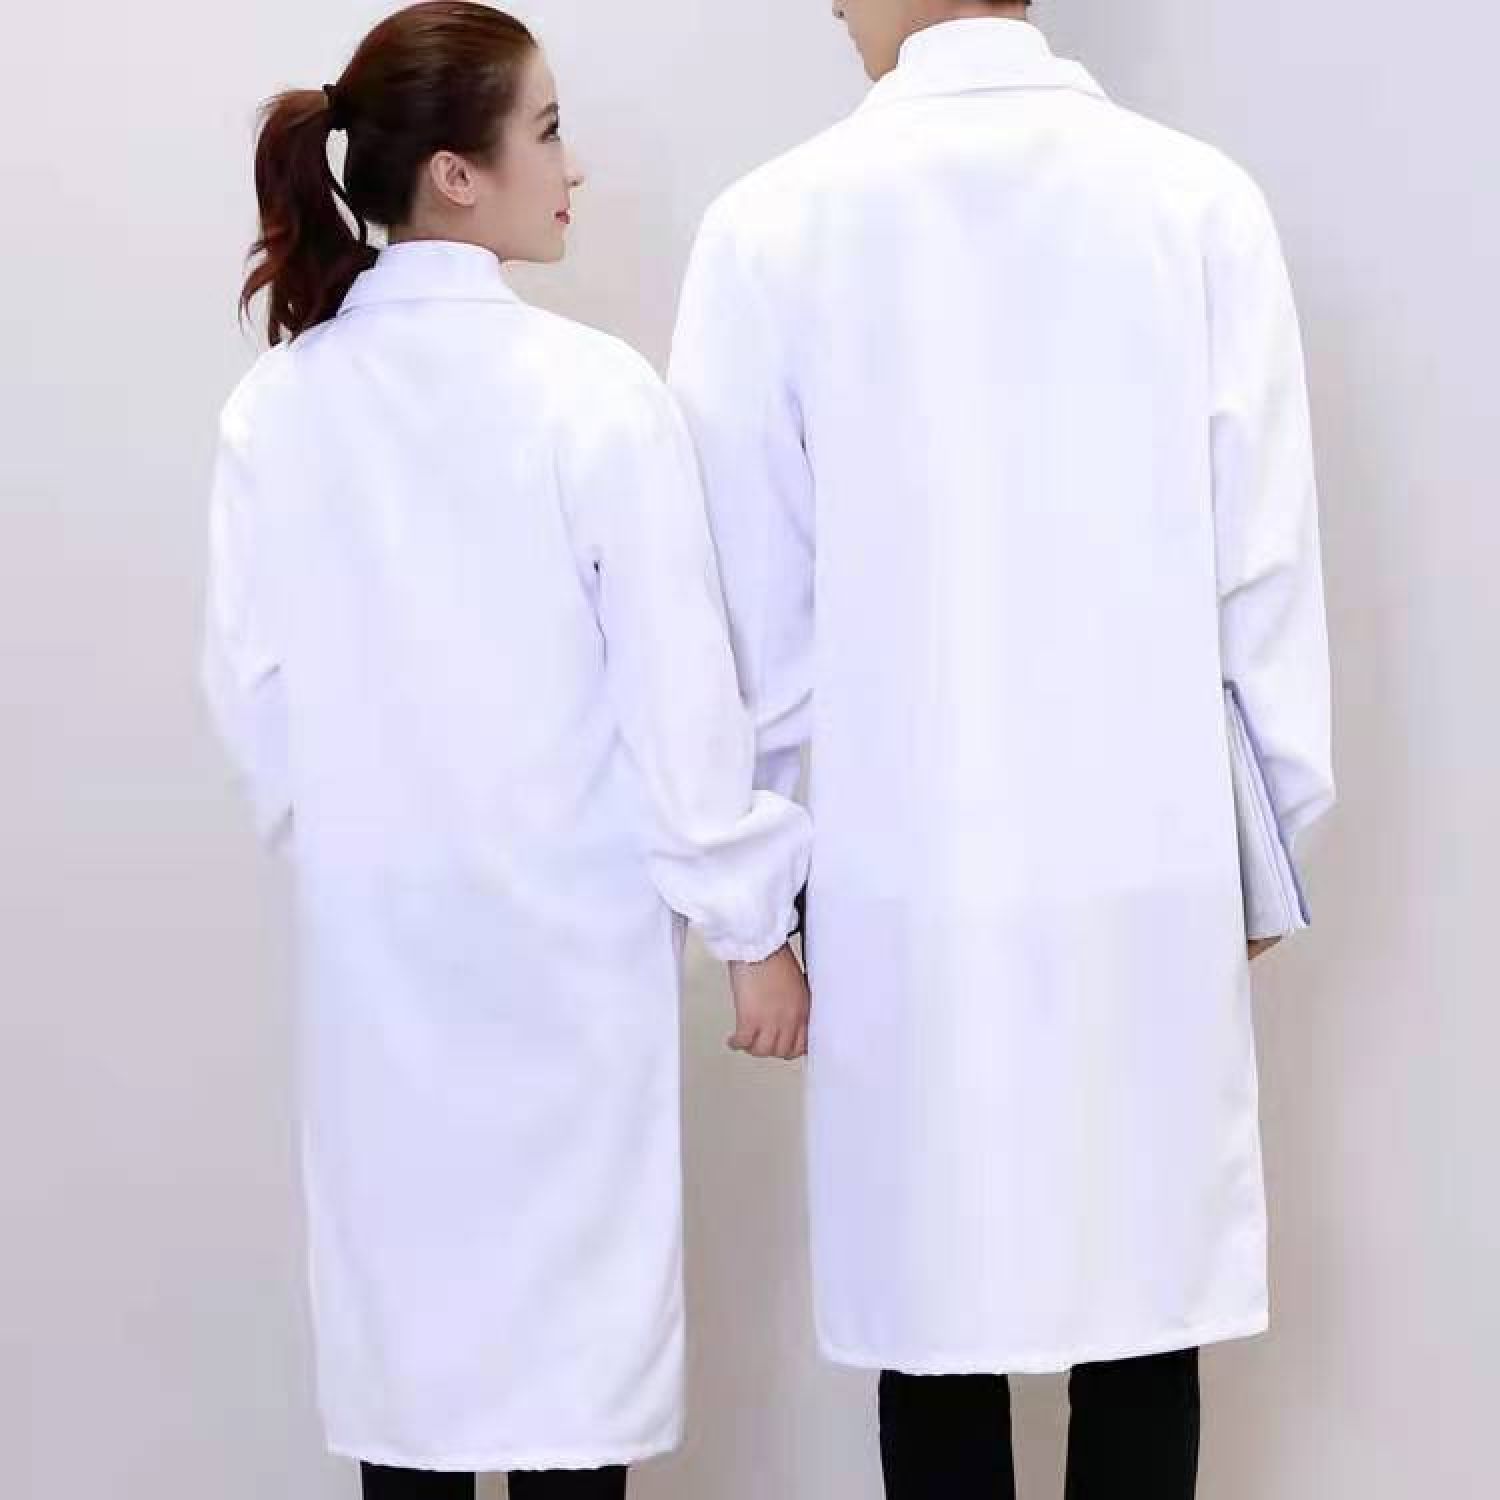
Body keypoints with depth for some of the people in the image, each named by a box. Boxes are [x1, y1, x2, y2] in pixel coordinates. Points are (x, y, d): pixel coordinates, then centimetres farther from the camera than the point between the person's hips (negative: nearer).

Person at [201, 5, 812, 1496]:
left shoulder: (276, 400, -3)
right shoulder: (591, 392, -15)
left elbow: (250, 673, 3)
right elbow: (676, 682, -12)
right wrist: (749, 920, -3)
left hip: (374, 924, 4)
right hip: (564, 925, -4)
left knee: (402, 1278, 14)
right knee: (571, 1299, 7)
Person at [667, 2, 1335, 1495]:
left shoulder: (773, 223, -7)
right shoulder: (1200, 199, -5)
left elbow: (753, 598, -2)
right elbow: (1264, 563, -1)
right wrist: (1268, 837, 11)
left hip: (910, 884, -1)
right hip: (1149, 871, 1)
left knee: (937, 1325, 10)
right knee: (1143, 1322, 11)